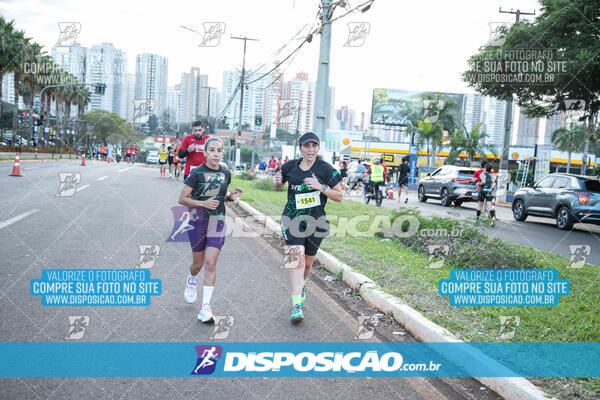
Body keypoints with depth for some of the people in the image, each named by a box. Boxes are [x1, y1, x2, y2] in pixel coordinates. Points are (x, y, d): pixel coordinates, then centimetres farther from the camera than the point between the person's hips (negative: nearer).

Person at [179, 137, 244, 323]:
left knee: (211, 264, -8)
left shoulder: (226, 173, 3)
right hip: (198, 222, -2)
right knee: (198, 264, 11)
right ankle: (192, 279, 48)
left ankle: (205, 307, -5)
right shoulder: (197, 173, -9)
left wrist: (231, 196, -2)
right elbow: (182, 198, -7)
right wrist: (203, 203, -21)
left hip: (218, 223, 2)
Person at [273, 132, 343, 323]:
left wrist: (321, 187, -18)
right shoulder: (290, 166, 3)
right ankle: (296, 306, -21)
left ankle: (301, 286, 49)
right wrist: (277, 182, -3)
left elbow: (339, 196, -2)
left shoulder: (326, 169, -3)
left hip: (316, 221, 0)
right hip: (292, 219, 0)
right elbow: (279, 186, 21)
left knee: (307, 262, 13)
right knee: (296, 257, -18)